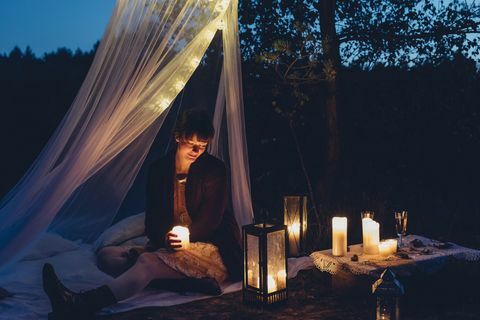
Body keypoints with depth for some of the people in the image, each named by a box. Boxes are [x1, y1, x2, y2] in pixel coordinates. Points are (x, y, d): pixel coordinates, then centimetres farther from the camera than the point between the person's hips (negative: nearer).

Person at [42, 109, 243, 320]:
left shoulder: (214, 170, -2)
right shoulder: (159, 169, 10)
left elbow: (211, 219, -6)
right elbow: (152, 217, 4)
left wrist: (185, 237, -20)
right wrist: (165, 238, -18)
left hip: (211, 248, -6)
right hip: (167, 246, 7)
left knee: (148, 261, -35)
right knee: (106, 255, -10)